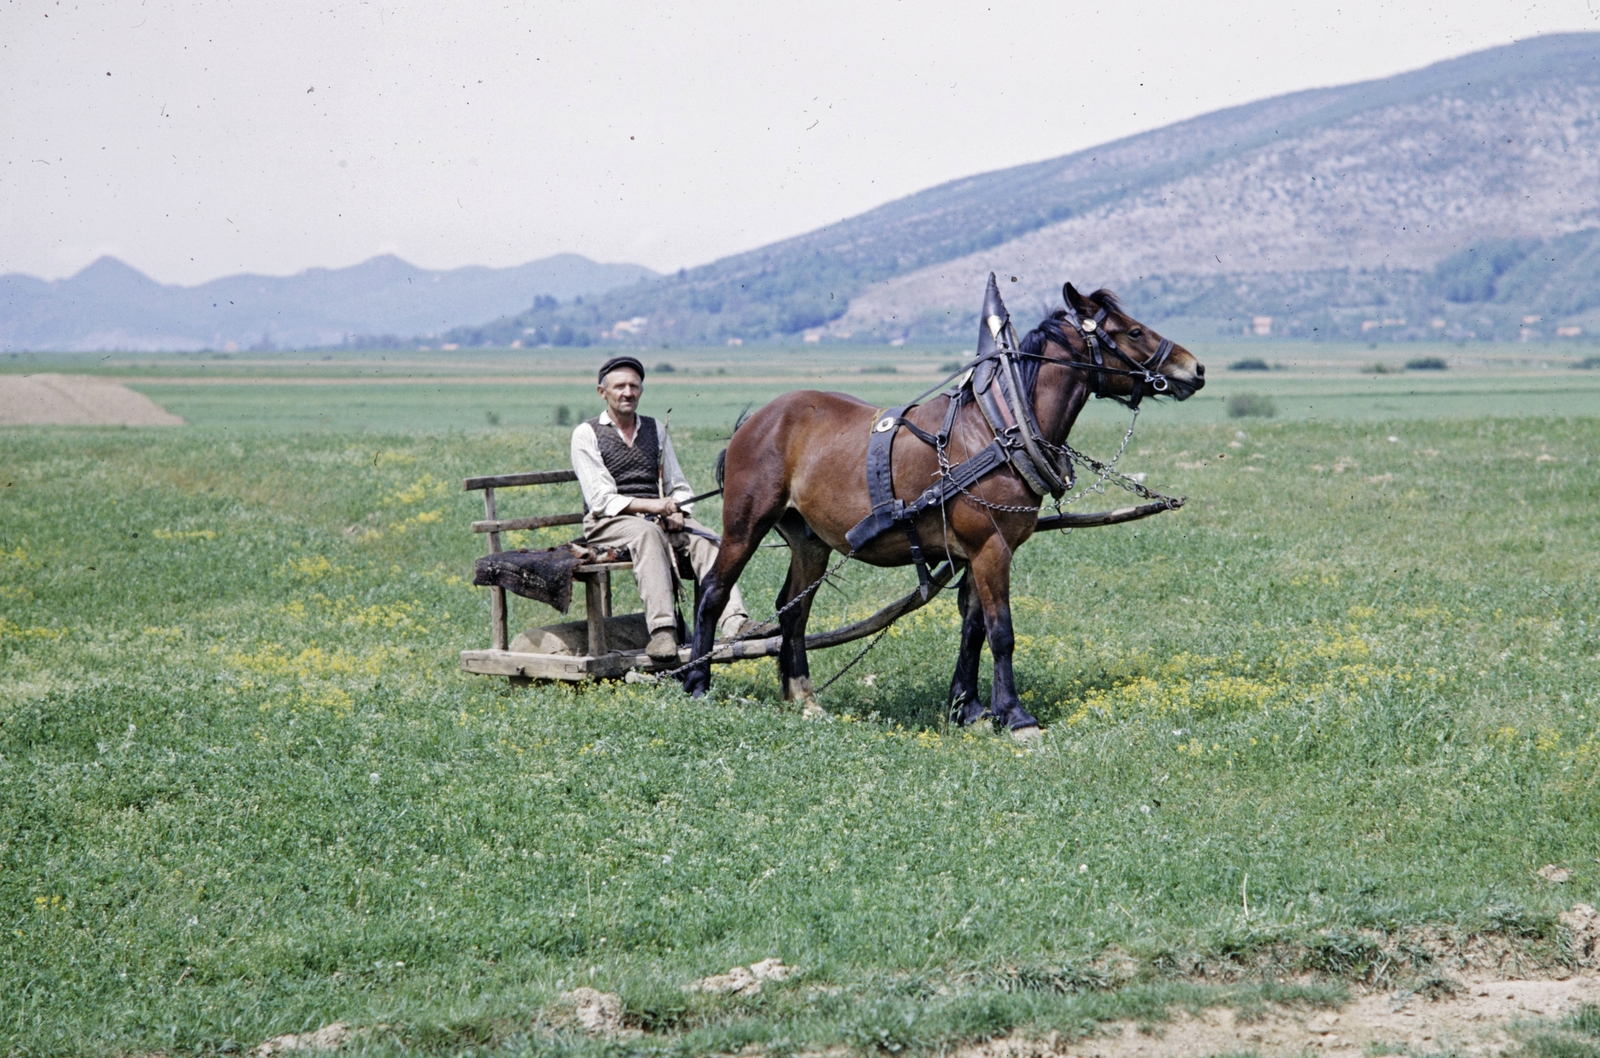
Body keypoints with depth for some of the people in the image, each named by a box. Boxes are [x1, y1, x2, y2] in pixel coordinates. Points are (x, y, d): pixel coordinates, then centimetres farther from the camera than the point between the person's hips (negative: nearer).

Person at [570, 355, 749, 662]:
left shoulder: (655, 429, 18)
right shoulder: (587, 434, 2)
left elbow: (678, 485, 18)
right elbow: (601, 499, -8)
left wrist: (676, 512, -6)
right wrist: (652, 505, -21)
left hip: (657, 518, 5)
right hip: (609, 522, -5)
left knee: (704, 539, -25)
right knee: (647, 534, -38)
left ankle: (735, 622, -43)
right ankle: (662, 630, -53)